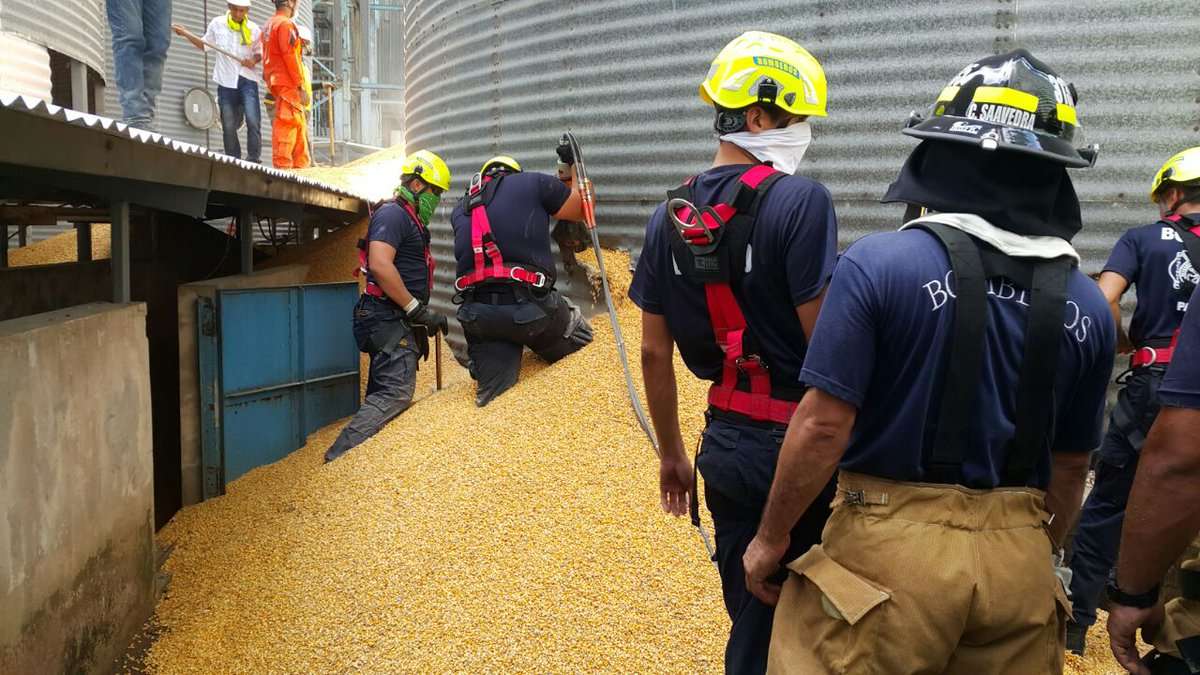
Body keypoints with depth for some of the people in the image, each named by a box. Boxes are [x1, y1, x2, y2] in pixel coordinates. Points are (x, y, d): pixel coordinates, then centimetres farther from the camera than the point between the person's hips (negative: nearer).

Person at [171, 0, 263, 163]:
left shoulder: (253, 29, 1)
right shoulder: (217, 23, 3)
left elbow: (259, 53, 11)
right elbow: (204, 45, 17)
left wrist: (254, 61, -10)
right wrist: (186, 34, 6)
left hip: (248, 80, -1)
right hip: (226, 81, 1)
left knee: (253, 121, -15)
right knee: (229, 126, 3)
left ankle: (253, 160, -6)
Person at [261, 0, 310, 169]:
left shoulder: (269, 24, 18)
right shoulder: (286, 24, -11)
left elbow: (267, 58, 20)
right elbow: (290, 57, -17)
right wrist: (301, 87, -16)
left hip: (276, 82, 10)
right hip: (288, 85, -10)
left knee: (299, 127, 13)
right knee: (287, 127, -10)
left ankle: (301, 166, 16)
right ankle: (283, 166, -12)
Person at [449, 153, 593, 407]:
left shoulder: (460, 210, 21)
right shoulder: (533, 183, 8)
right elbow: (582, 209, 18)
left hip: (477, 315, 4)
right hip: (529, 309, -4)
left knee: (491, 401, 10)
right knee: (582, 342, 20)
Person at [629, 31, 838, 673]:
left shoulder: (669, 216, 6)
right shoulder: (800, 201, -14)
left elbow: (654, 352, 9)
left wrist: (671, 453, 19)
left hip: (725, 444, 6)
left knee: (751, 619, 19)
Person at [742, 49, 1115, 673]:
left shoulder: (878, 264, -14)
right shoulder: (1087, 307, 0)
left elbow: (823, 425, -15)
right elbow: (1070, 466, 9)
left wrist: (771, 539, -2)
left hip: (891, 549, -4)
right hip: (1018, 559, 4)